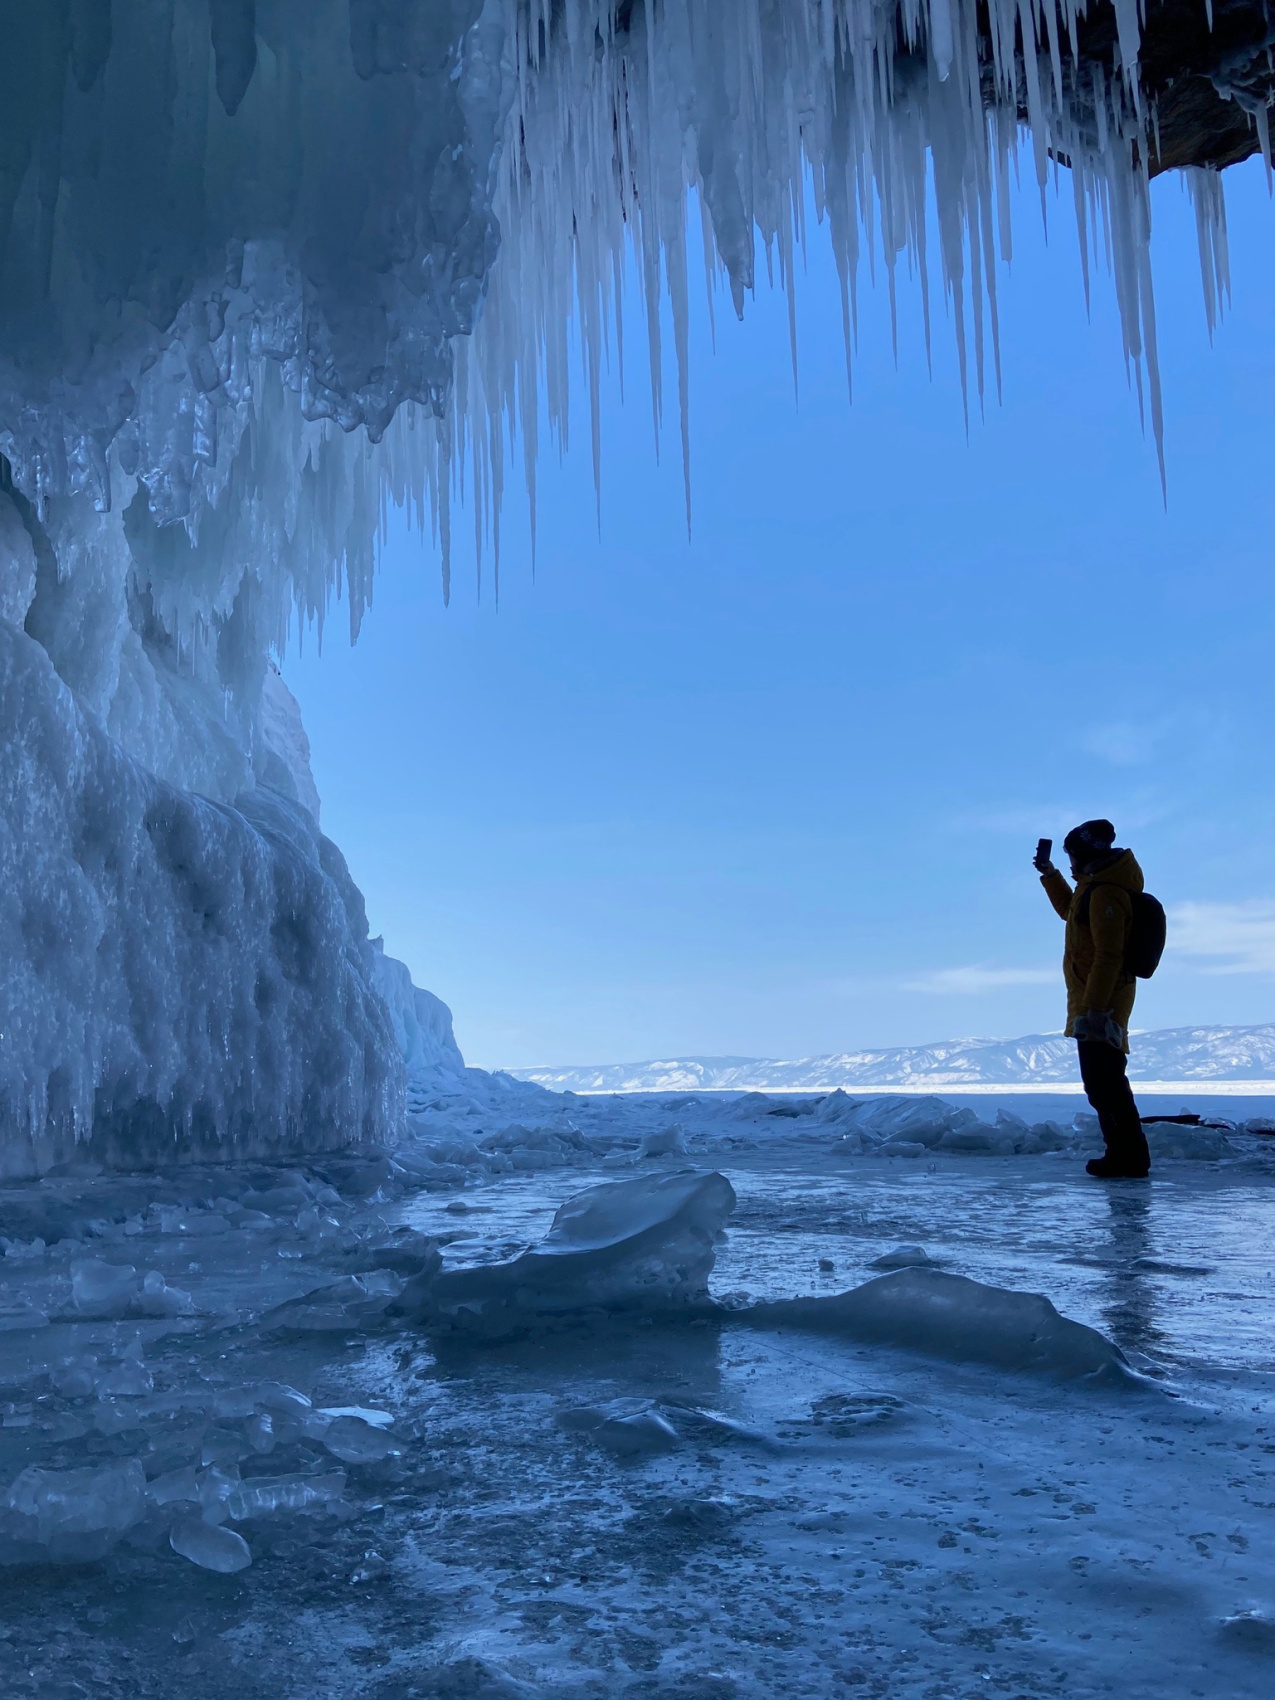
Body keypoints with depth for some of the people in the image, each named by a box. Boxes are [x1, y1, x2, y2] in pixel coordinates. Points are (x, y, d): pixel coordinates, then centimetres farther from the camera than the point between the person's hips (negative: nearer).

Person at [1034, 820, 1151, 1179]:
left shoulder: (1105, 893, -20)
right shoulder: (1095, 885, 13)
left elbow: (1108, 956, -26)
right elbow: (1070, 910, 34)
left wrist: (1094, 1008, -28)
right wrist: (1050, 875, 26)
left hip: (1100, 1002, -11)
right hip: (1094, 1000, 11)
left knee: (1104, 1082, -9)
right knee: (1103, 1081, 17)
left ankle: (1129, 1160, -6)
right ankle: (1125, 1155, 24)